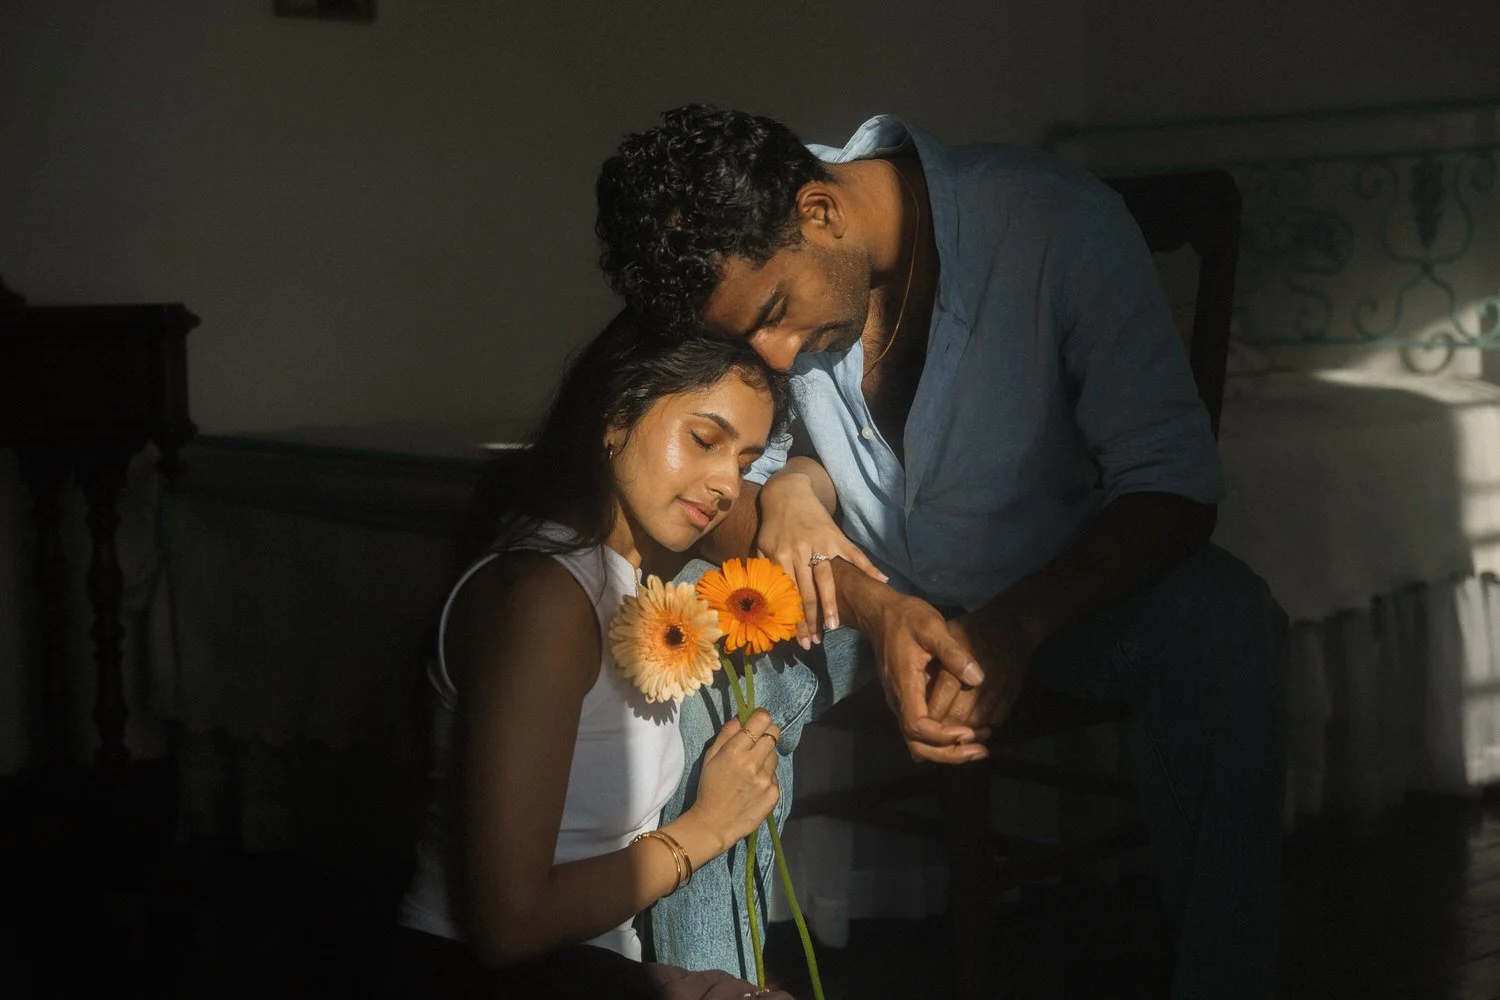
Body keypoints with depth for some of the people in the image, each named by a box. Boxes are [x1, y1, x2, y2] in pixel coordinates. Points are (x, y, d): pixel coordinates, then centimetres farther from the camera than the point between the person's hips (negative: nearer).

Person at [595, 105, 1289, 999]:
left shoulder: (1054, 220, -25)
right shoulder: (734, 266, -14)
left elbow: (1174, 483, -23)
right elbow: (725, 494, -7)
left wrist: (1016, 627, -39)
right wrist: (874, 608, -27)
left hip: (1057, 588, -2)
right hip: (863, 592, 2)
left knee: (1222, 618, -33)